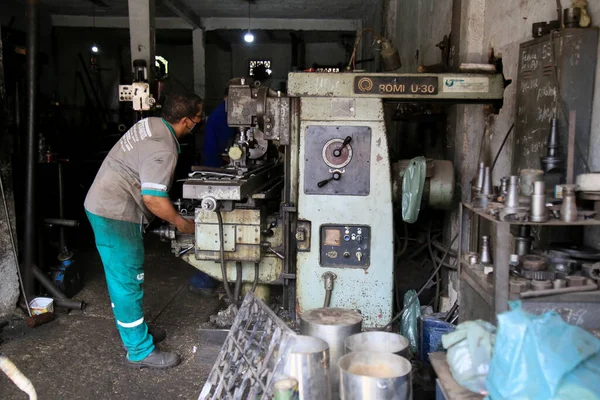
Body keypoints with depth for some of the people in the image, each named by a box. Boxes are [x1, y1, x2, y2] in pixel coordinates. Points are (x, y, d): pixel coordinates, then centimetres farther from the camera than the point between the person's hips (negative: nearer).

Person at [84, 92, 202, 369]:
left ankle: (132, 331, 35)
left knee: (120, 276, 20)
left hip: (101, 205, 10)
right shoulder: (163, 150, -23)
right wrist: (181, 223, -12)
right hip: (116, 215, -10)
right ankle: (140, 350, 9)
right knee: (128, 281, -2)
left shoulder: (151, 123, 7)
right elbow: (153, 198, -27)